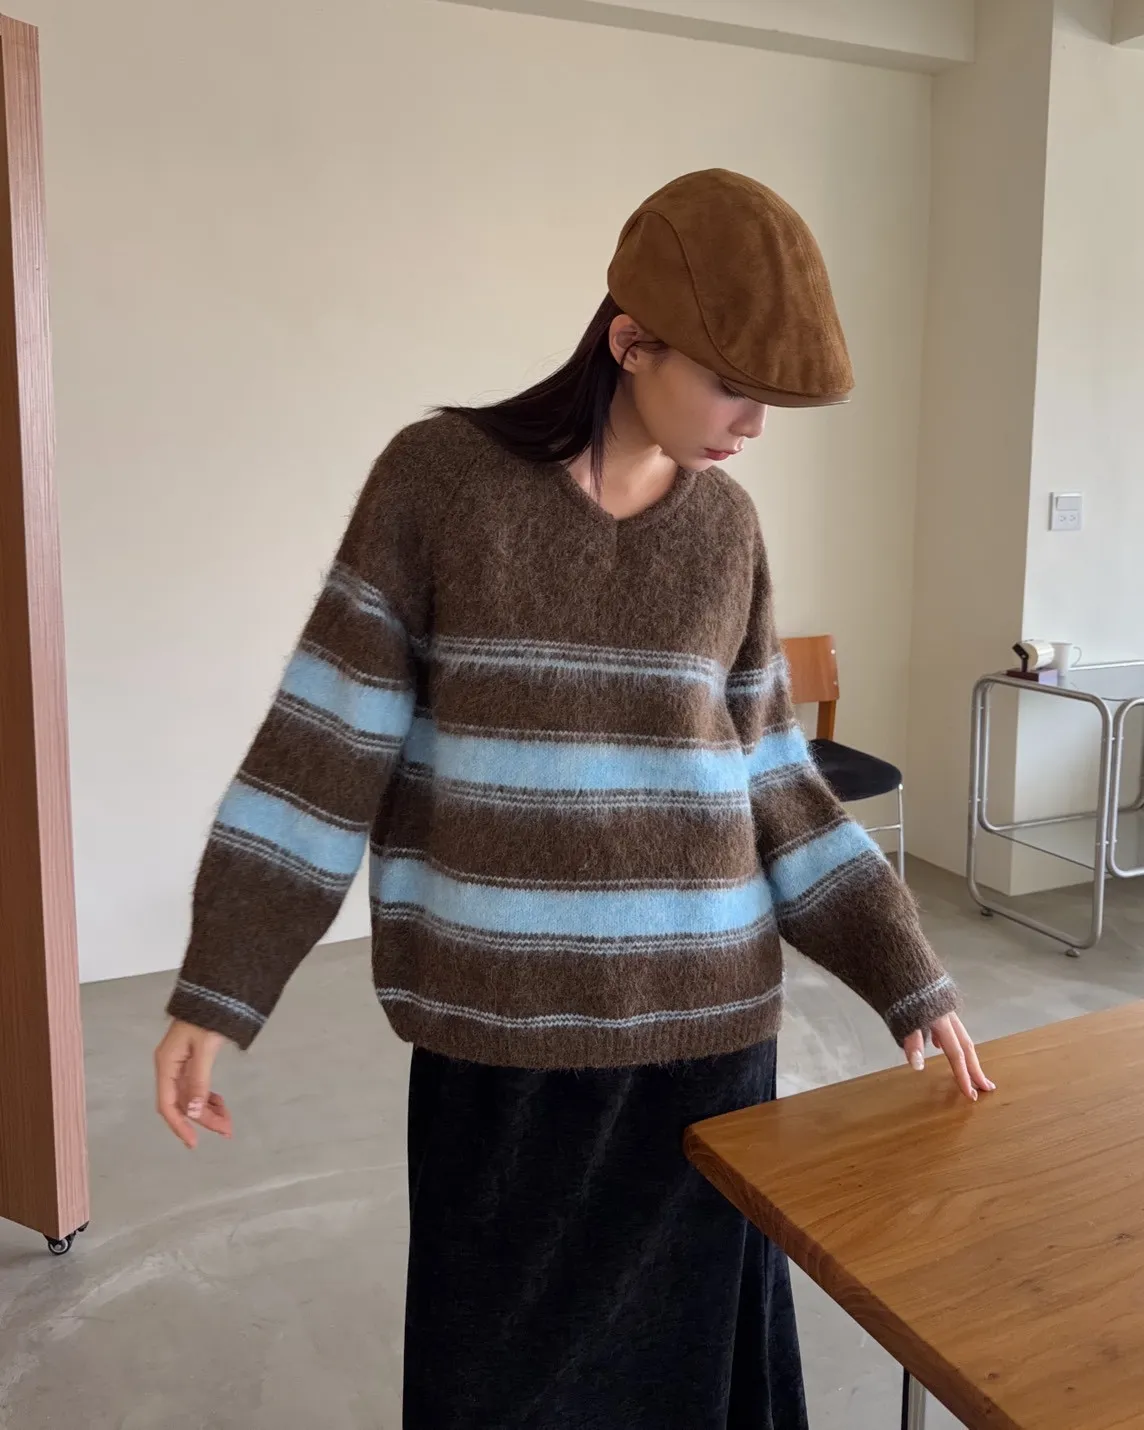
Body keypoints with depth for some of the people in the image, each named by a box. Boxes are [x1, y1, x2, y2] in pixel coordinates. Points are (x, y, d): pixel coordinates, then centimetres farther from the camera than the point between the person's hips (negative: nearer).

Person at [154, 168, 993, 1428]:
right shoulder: (439, 475, -7)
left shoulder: (728, 531, 3)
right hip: (499, 1022, -2)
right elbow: (324, 746, -7)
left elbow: (771, 786, 7)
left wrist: (907, 977, 5)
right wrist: (215, 991, -8)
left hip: (702, 1017, 3)